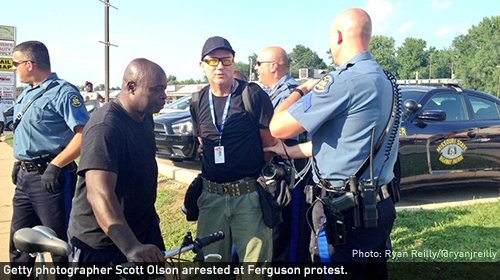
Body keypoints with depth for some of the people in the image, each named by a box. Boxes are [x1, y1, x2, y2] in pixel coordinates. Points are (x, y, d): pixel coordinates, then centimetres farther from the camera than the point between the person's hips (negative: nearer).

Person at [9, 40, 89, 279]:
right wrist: (19, 162, 19)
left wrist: (55, 165, -25)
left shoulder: (63, 92, -13)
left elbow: (84, 134, -23)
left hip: (49, 178, -9)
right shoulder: (26, 93, 14)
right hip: (24, 177, 9)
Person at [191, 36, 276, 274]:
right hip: (211, 197, 5)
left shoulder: (253, 95, -6)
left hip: (249, 196, -4)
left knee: (255, 264, 2)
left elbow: (270, 145, -2)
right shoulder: (198, 102, 8)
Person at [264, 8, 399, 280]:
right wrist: (288, 151, 19)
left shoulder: (343, 80, -20)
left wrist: (301, 89, 2)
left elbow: (278, 127, -16)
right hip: (381, 204, 9)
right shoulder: (382, 79, 10)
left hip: (346, 211, -9)